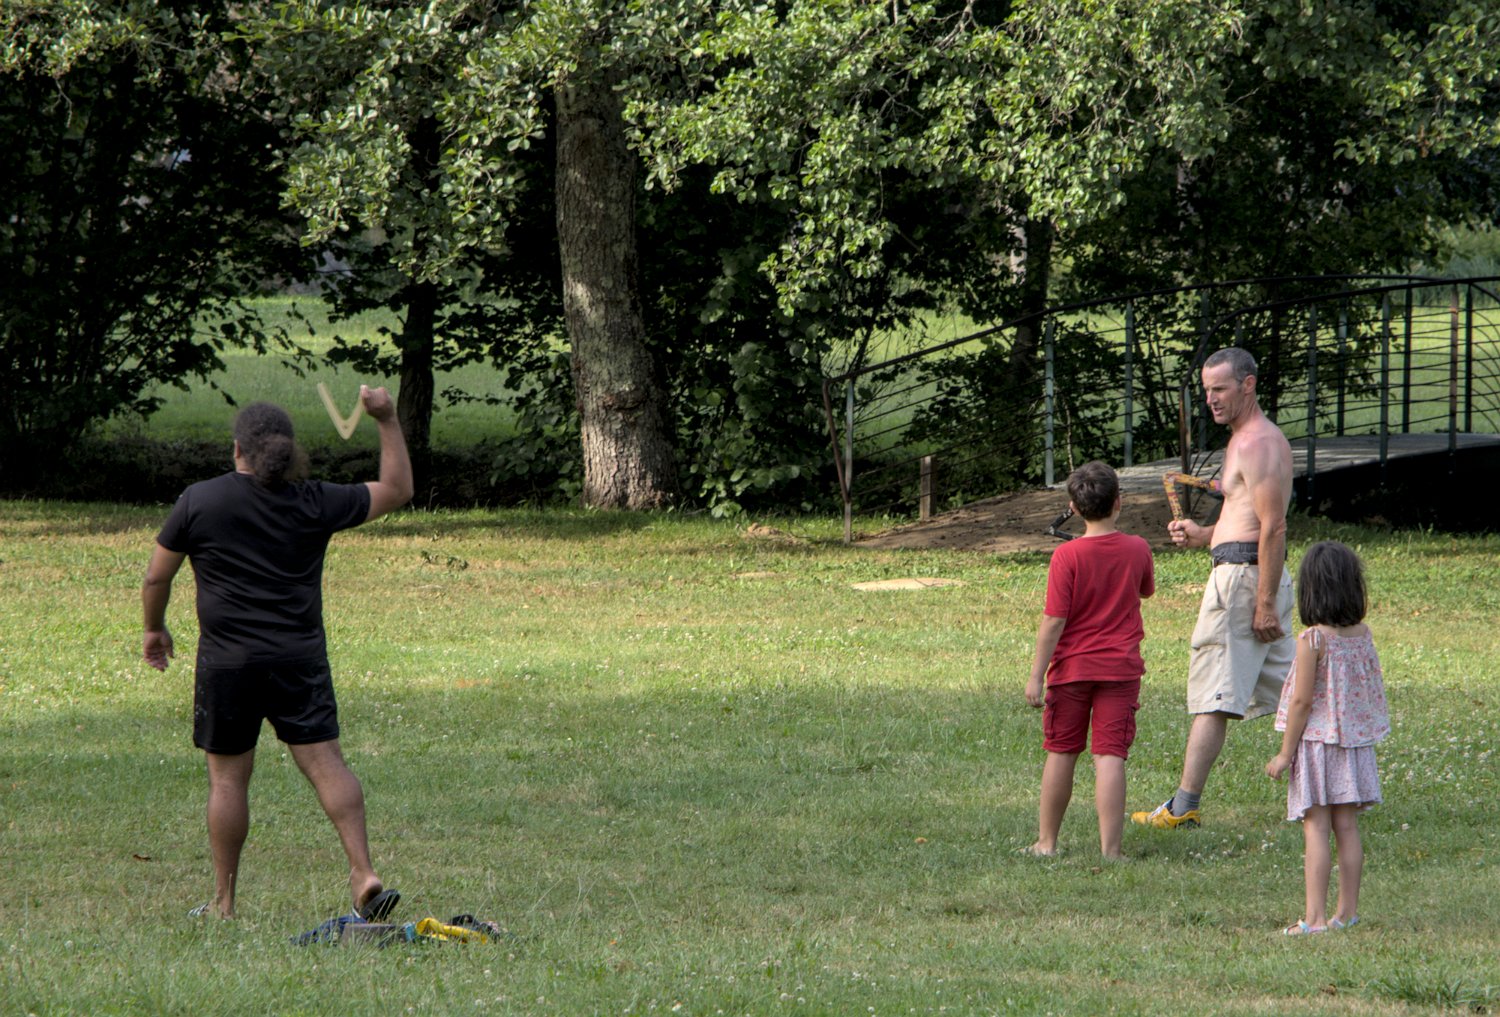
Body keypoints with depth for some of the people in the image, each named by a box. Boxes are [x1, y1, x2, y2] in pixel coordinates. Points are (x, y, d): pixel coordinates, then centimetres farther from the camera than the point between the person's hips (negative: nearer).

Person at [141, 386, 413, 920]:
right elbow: (396, 490, 11)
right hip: (301, 658, 1)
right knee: (326, 762, 0)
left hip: (228, 661, -1)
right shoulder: (315, 503, 0)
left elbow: (156, 579, 3)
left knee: (228, 777, 7)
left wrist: (155, 628, 21)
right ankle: (363, 873, -15)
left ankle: (224, 902, 13)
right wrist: (387, 421, 16)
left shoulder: (199, 501, -4)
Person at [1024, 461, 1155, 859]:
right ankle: (1110, 846, -8)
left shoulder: (1067, 556, -12)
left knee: (1061, 753, 11)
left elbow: (1054, 620, -14)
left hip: (1072, 667, -1)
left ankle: (1047, 841, 21)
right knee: (1110, 756, -2)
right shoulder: (1137, 549, -3)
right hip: (1120, 668, 1)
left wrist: (1036, 675, -9)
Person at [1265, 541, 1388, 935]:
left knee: (1315, 829, -4)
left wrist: (1285, 754, -8)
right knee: (1347, 828, 11)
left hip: (1317, 740, -6)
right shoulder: (1362, 634, 2)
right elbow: (1372, 691, 7)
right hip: (1354, 740, 6)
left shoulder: (1313, 640, -16)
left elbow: (1302, 701, -15)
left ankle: (1315, 917, -7)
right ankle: (1347, 912, 15)